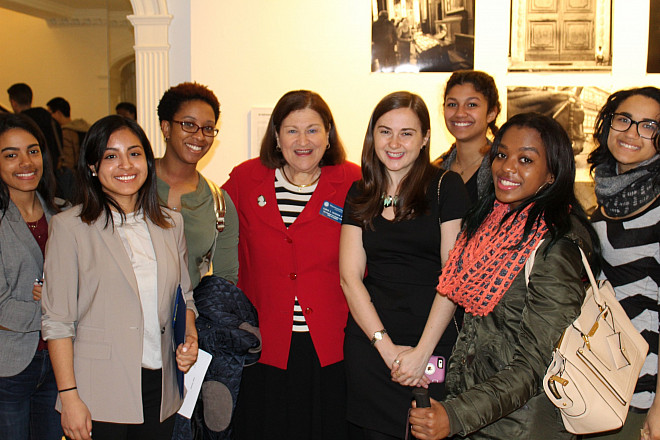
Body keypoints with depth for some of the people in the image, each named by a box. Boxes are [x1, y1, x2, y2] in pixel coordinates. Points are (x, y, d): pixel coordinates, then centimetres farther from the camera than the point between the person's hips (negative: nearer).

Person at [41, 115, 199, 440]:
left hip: (161, 388, 4)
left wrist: (190, 339, -2)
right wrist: (69, 396, -11)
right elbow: (57, 321, -7)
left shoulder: (171, 224, 8)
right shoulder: (70, 226, -5)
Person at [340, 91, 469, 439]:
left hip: (433, 344, -2)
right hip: (368, 342, 3)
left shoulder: (446, 187, -2)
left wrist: (423, 350, -12)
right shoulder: (359, 195, 8)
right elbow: (350, 276, 2)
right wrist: (386, 346, -8)